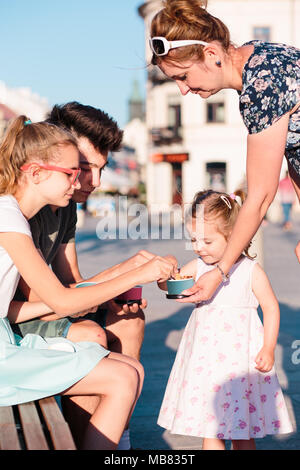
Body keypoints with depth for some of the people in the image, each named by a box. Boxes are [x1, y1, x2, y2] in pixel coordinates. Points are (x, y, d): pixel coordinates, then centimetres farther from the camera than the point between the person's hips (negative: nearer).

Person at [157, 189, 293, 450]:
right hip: (205, 358, 4)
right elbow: (170, 286, 9)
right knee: (209, 425, 8)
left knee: (242, 432, 4)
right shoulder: (197, 266, 4)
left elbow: (271, 307, -2)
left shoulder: (250, 270, -7)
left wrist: (268, 349, -8)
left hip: (239, 357, -4)